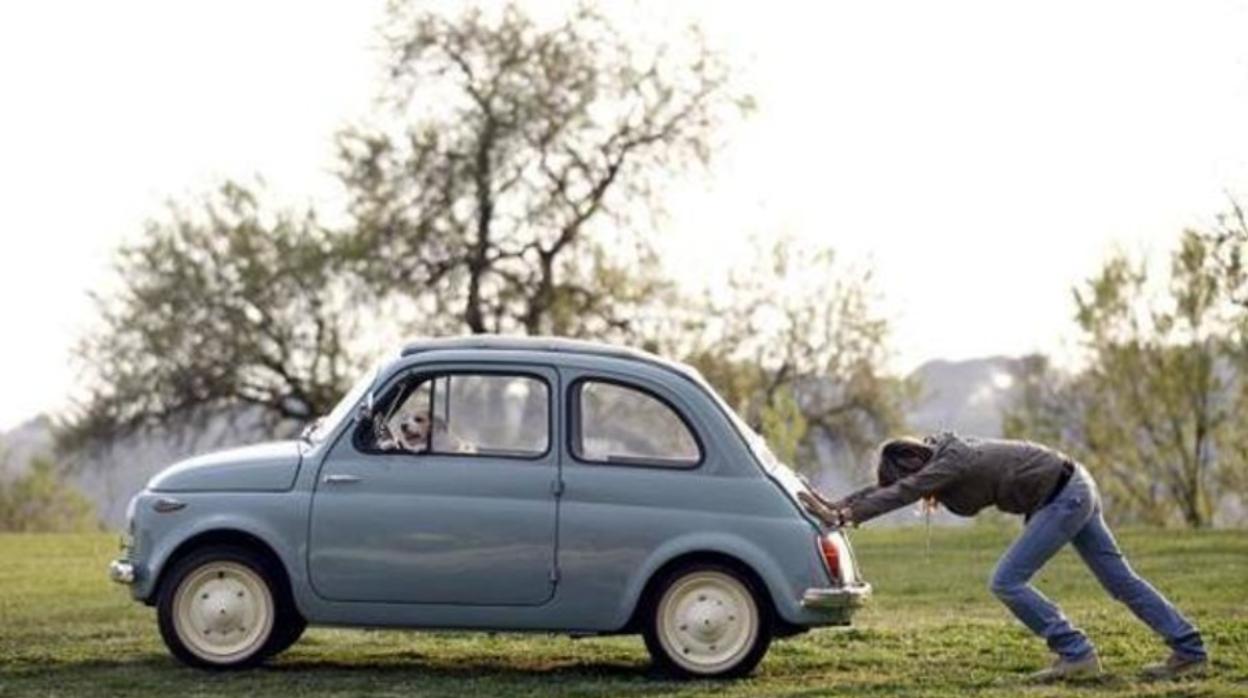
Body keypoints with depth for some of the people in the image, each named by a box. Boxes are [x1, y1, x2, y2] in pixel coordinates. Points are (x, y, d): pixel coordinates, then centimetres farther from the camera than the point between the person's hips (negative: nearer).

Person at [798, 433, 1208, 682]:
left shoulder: (949, 464, -19)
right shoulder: (942, 457, 7)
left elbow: (896, 494, -23)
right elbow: (886, 487, 13)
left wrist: (842, 517, -22)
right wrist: (838, 506, 7)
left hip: (1064, 498, -10)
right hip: (1075, 489, 10)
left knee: (1007, 582, -9)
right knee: (1120, 580, 12)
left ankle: (1077, 655, -7)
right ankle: (1189, 652, 15)